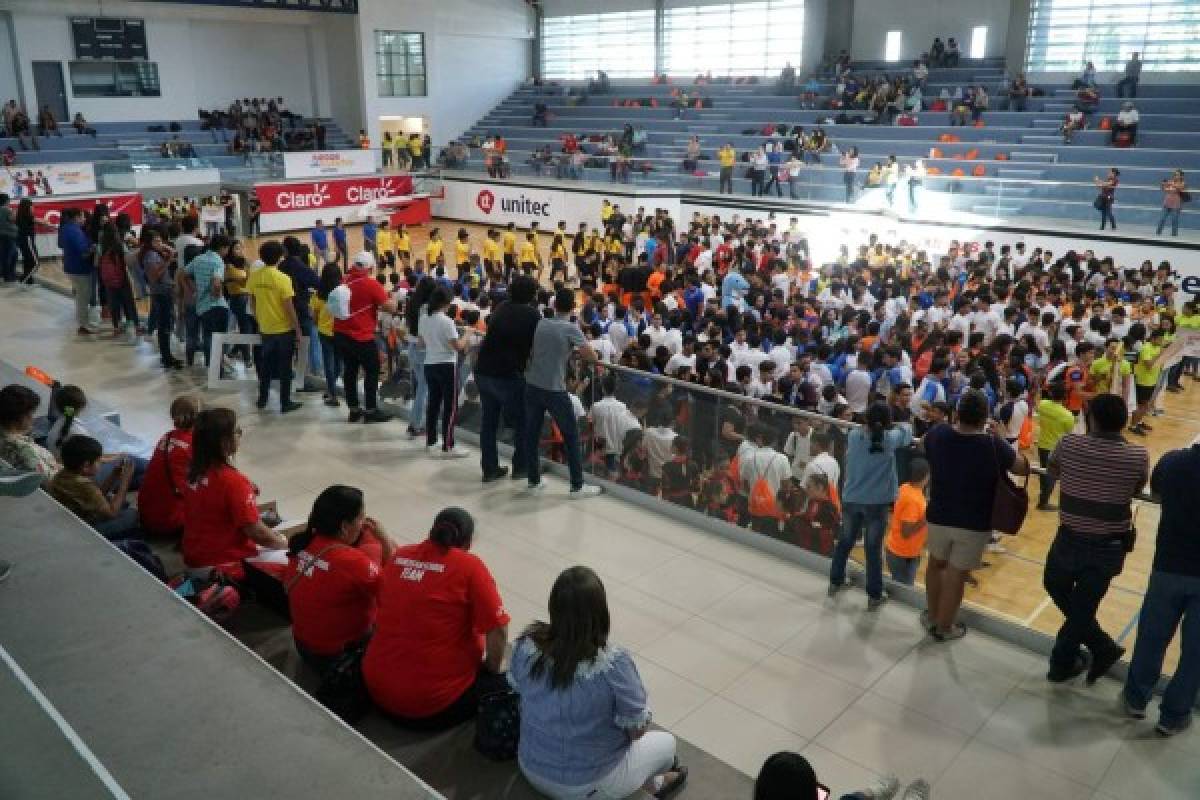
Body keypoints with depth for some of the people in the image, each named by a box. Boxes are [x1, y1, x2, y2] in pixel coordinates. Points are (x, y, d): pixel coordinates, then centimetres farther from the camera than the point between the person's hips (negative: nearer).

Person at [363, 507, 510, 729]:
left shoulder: (398, 556, 3)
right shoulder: (470, 566, -12)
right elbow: (497, 631, -14)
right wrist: (492, 670, 5)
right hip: (435, 703, -5)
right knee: (503, 683, 17)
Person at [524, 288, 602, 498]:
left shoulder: (540, 324, 5)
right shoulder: (571, 328, -10)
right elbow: (592, 357, -12)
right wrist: (575, 350, 8)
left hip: (532, 386, 5)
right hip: (554, 390, -5)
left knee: (531, 434, 14)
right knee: (571, 436, 6)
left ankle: (534, 481, 23)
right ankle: (577, 486, 8)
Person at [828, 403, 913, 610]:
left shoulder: (853, 435, -2)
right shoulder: (889, 438, -9)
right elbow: (906, 432, 10)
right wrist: (898, 426, 29)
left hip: (850, 499, 4)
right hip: (876, 502, -4)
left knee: (845, 541, 19)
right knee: (874, 548, 5)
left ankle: (836, 582, 35)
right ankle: (874, 595, 14)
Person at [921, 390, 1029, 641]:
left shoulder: (937, 433, -11)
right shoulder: (993, 444, -21)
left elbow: (922, 447, 13)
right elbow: (1023, 468, -5)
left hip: (939, 516, 3)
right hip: (974, 523, -3)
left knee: (936, 563, 25)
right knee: (956, 575, 10)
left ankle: (932, 616, 37)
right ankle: (944, 627, 25)